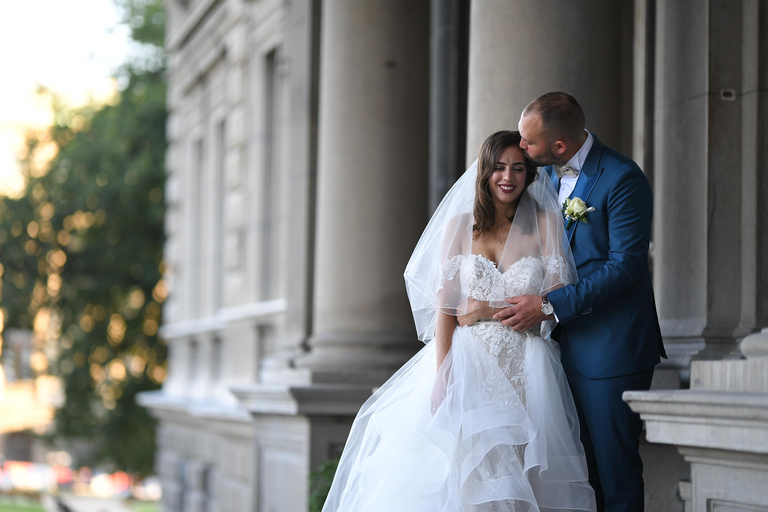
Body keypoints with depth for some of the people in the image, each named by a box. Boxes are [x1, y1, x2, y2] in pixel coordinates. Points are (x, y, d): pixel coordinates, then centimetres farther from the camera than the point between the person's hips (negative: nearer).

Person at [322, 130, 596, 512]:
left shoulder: (546, 224, 5)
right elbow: (445, 307, 0)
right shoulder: (459, 226, 6)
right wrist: (442, 377, -11)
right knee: (453, 476, -10)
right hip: (465, 366, 0)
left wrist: (488, 309, -5)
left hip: (524, 376, 0)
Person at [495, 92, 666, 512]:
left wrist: (549, 305, -21)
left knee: (614, 467, -2)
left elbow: (625, 266, -20)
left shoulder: (622, 179, -15)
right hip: (567, 343, 8)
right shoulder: (546, 175, 9)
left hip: (611, 349, -7)